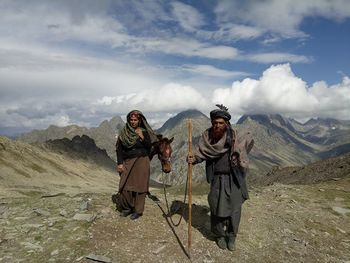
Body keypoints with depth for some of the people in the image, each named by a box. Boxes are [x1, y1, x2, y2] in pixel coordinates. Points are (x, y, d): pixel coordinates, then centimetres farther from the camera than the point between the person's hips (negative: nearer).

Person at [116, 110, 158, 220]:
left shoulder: (144, 132, -1)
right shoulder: (124, 132, 3)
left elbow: (150, 146, -6)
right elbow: (119, 148, 3)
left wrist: (142, 137, -19)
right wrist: (120, 163, -4)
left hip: (141, 162, -2)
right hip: (127, 162, 3)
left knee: (139, 186, 1)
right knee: (124, 186, 2)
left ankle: (138, 210, 13)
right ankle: (127, 208, 22)